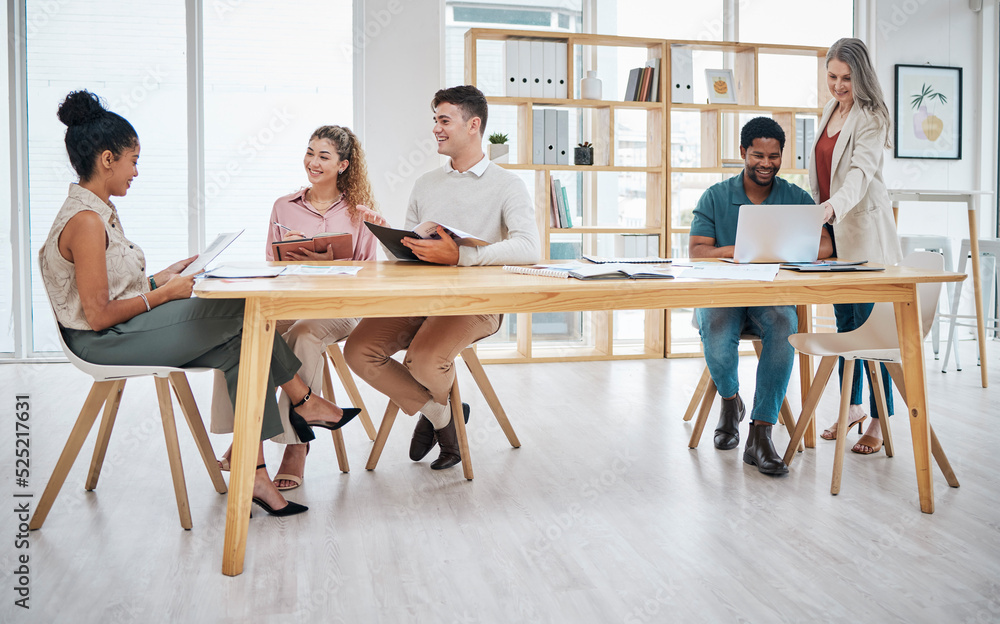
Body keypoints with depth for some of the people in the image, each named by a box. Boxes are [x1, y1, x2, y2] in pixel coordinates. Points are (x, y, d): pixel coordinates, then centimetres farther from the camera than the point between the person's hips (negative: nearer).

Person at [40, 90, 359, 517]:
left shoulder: (98, 211, 12)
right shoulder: (85, 221, -20)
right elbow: (99, 316, -22)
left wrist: (164, 277, 6)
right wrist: (165, 293, -14)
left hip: (123, 329, 10)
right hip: (106, 343, -10)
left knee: (242, 348, -7)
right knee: (245, 311, -13)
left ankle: (254, 474, -7)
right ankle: (304, 402, 6)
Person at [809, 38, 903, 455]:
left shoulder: (870, 118, -10)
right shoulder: (831, 111, 14)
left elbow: (861, 171, -26)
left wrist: (833, 206, -44)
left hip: (863, 228, -8)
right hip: (833, 228, 8)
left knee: (869, 321, -7)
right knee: (844, 320, 13)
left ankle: (879, 420, 0)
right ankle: (853, 406, 24)